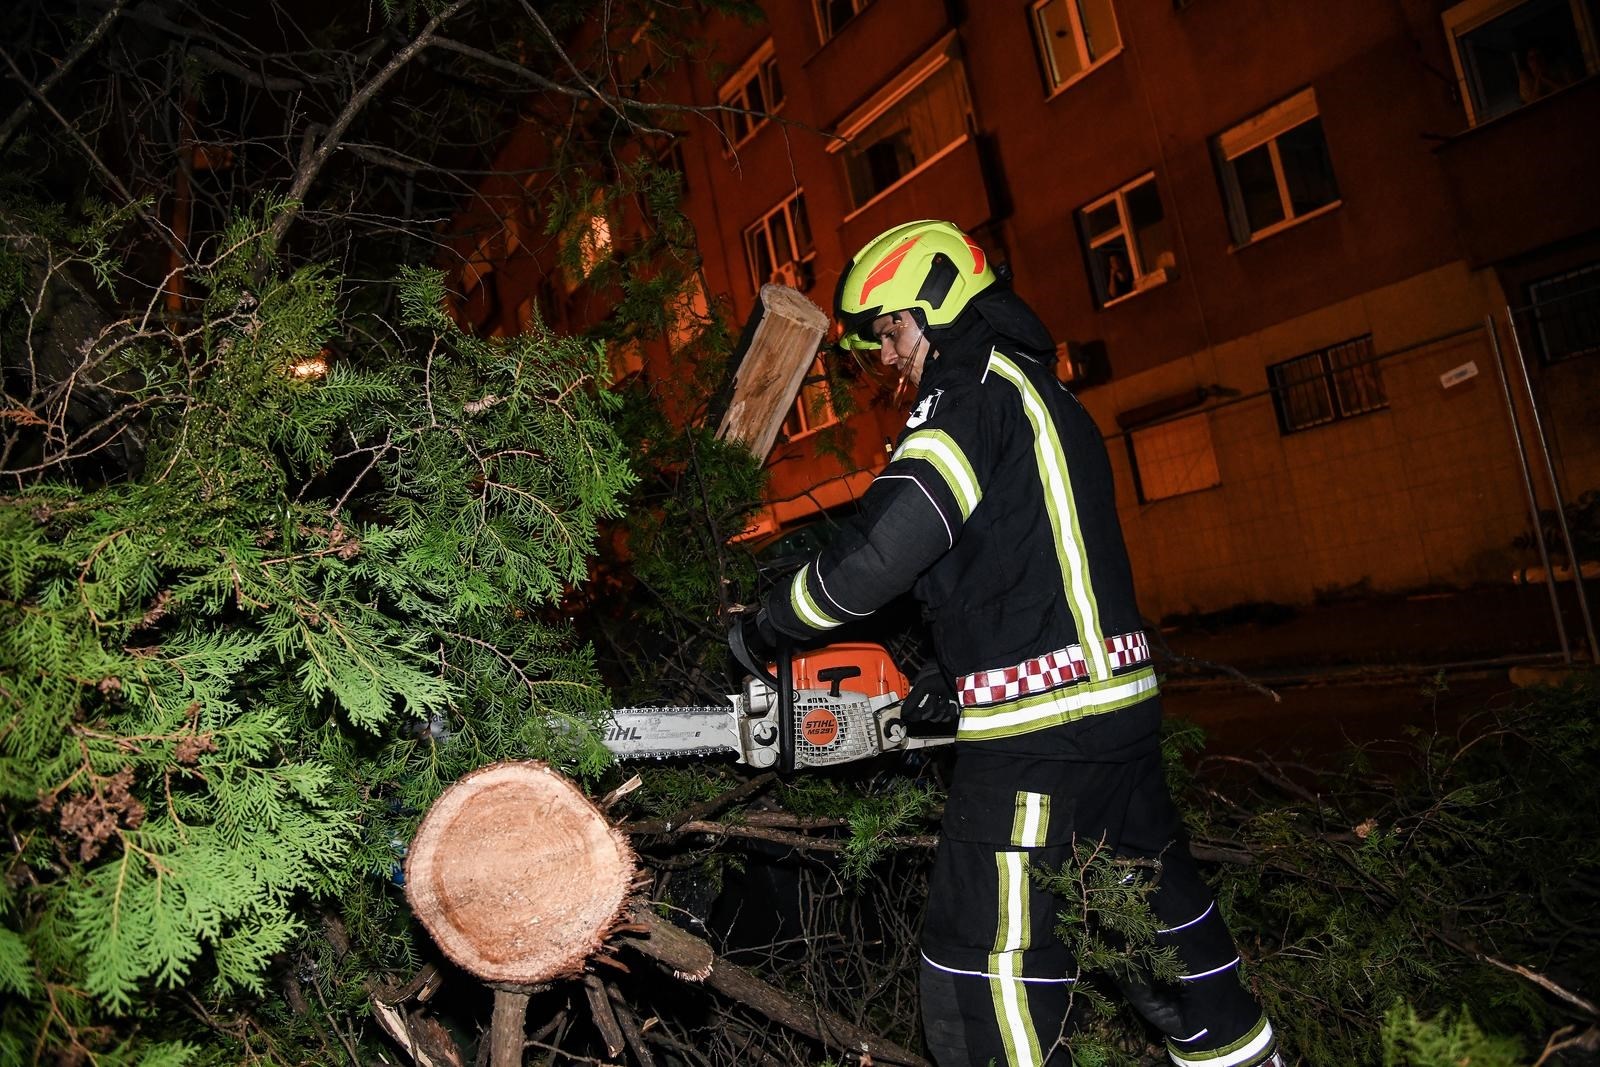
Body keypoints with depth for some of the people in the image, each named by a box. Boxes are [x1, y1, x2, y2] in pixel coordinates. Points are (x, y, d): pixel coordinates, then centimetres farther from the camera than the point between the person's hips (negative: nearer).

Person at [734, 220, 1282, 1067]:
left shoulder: (974, 394, -10)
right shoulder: (1042, 397, 20)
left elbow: (878, 551, -22)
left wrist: (767, 624, -7)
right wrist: (949, 676, 16)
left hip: (1036, 725, -10)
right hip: (1119, 703, 10)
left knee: (983, 969, -3)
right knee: (1158, 900, 24)